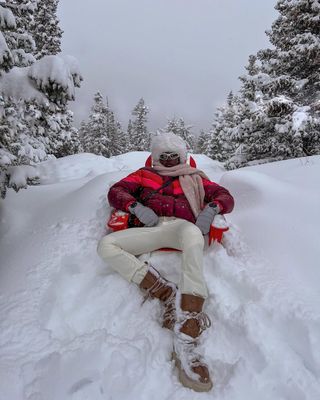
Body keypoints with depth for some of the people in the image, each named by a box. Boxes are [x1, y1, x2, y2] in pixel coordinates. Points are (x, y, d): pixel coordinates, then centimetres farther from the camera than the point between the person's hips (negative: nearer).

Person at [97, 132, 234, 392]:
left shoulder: (194, 178, 31)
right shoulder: (144, 175, 31)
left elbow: (225, 196, 21)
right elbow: (116, 191, 17)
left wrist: (212, 207, -3)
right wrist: (136, 206, -4)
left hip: (184, 226, -2)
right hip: (153, 229, 3)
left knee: (192, 234, -40)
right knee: (106, 245, -21)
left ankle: (186, 340, -47)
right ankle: (167, 293, -30)